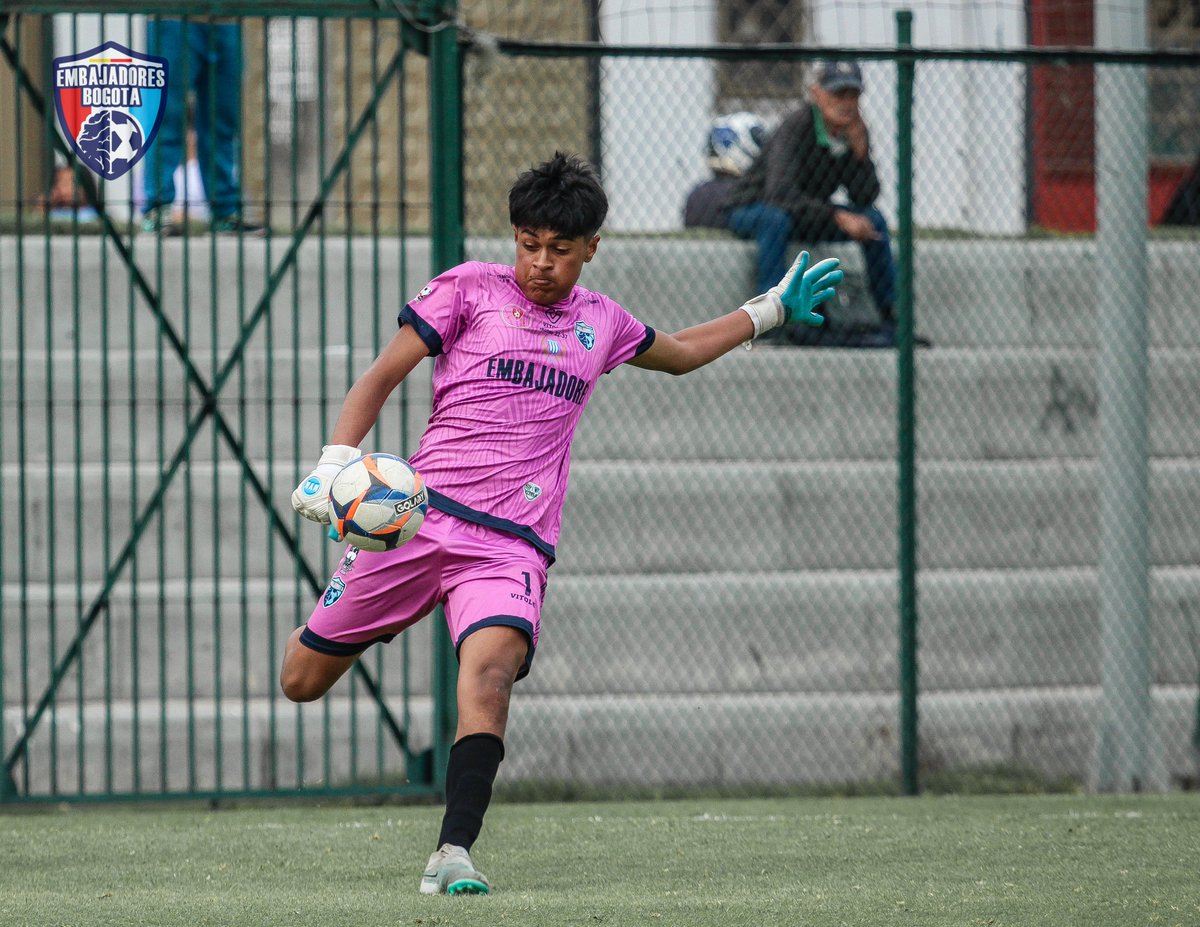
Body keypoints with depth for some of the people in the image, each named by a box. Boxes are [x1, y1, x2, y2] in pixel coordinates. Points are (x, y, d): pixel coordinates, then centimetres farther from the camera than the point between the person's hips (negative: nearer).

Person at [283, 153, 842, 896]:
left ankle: (454, 855, -36)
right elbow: (381, 379, 3)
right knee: (303, 681, 5)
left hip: (512, 547, 1)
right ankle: (342, 626, 43)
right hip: (420, 518, -1)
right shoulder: (469, 289, 5)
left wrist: (772, 310, 36)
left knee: (491, 670, -30)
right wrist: (334, 466, -11)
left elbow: (680, 353, 39)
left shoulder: (601, 323, 17)